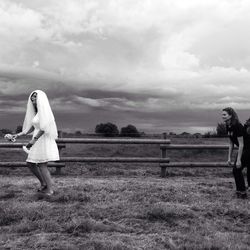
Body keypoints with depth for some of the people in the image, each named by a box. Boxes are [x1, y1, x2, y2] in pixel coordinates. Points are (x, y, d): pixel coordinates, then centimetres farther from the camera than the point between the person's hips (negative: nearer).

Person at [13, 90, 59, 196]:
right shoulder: (37, 112, 17)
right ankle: (43, 183, 23)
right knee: (30, 163, 11)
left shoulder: (44, 110, -11)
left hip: (44, 141, -9)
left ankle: (50, 189, 4)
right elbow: (32, 127, 17)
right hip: (38, 141, 9)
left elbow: (44, 127, -20)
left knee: (42, 166, -5)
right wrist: (19, 134, 9)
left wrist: (34, 139, -24)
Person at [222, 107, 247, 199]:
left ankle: (242, 193, 6)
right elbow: (231, 144, 9)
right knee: (236, 170, 8)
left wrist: (238, 160, -23)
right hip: (242, 150, 8)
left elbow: (241, 144, -24)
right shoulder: (228, 127, 1)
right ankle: (240, 191, 20)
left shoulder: (237, 126, -25)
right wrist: (229, 158, 8)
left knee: (237, 170, -7)